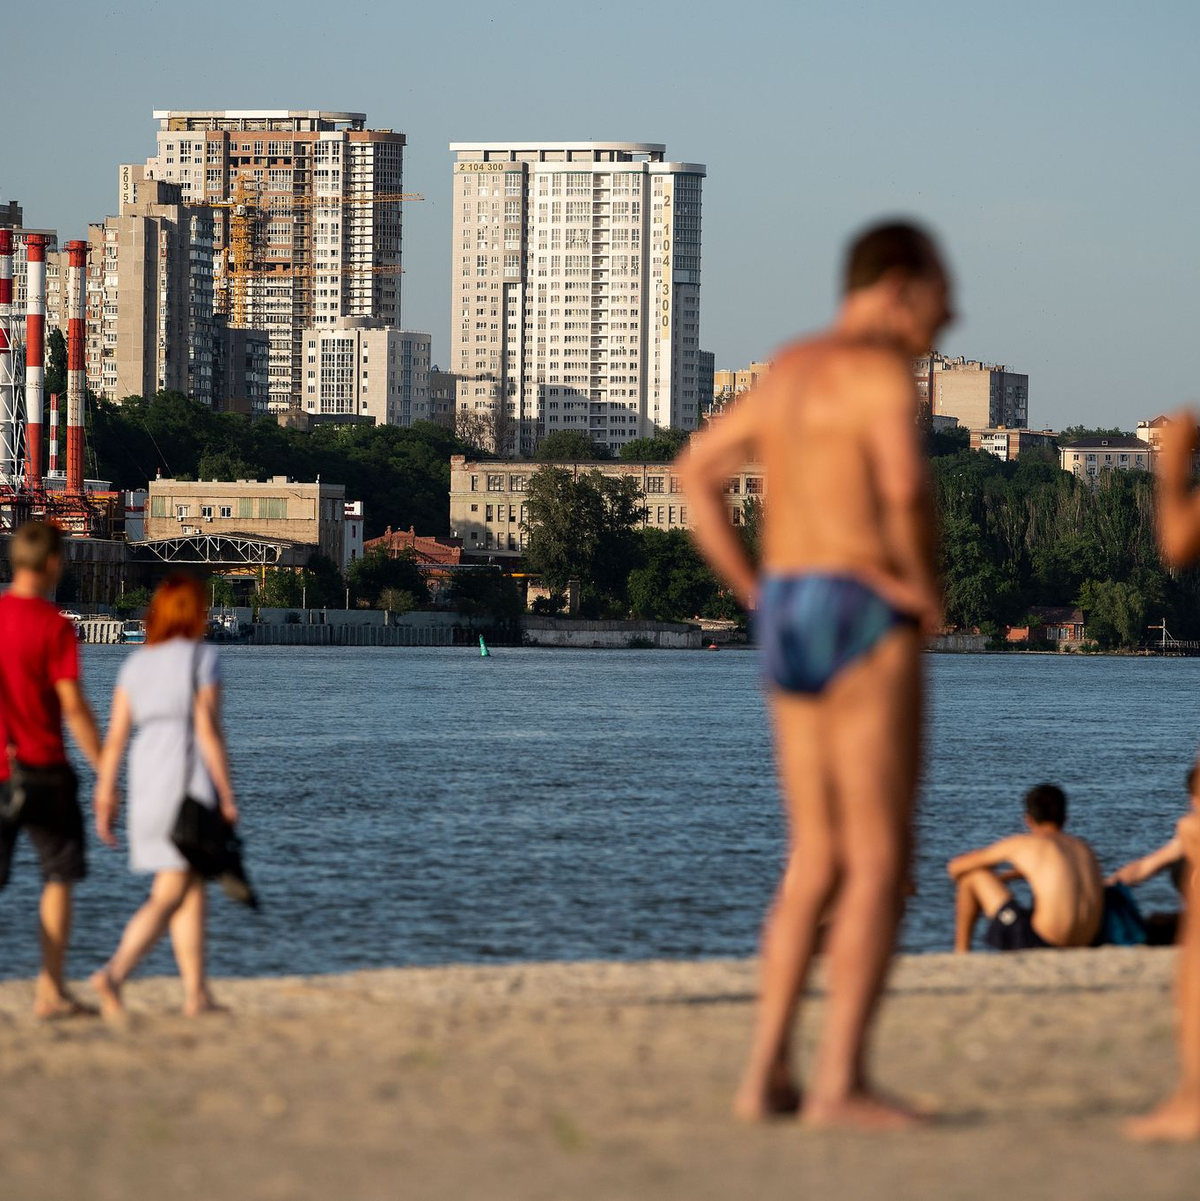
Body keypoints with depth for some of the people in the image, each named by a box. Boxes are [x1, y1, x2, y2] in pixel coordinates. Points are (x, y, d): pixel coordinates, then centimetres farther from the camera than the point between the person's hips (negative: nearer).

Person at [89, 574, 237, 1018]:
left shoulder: (136, 663, 10)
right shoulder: (201, 657, -7)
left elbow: (116, 736, 6)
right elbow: (208, 731, -12)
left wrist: (104, 798, 7)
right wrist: (227, 796, -9)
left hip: (146, 781, 6)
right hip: (190, 781, -6)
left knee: (193, 889, 16)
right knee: (169, 897, -7)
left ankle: (197, 993, 14)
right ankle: (115, 973, -24)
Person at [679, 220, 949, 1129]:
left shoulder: (790, 371, 16)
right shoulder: (884, 370, -13)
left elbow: (698, 472, 22)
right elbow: (906, 484, -30)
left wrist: (758, 598, 16)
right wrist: (925, 585, -12)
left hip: (792, 622, 9)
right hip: (864, 624, -9)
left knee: (818, 863, 14)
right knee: (881, 862, -5)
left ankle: (768, 1073, 10)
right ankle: (842, 1085, -10)